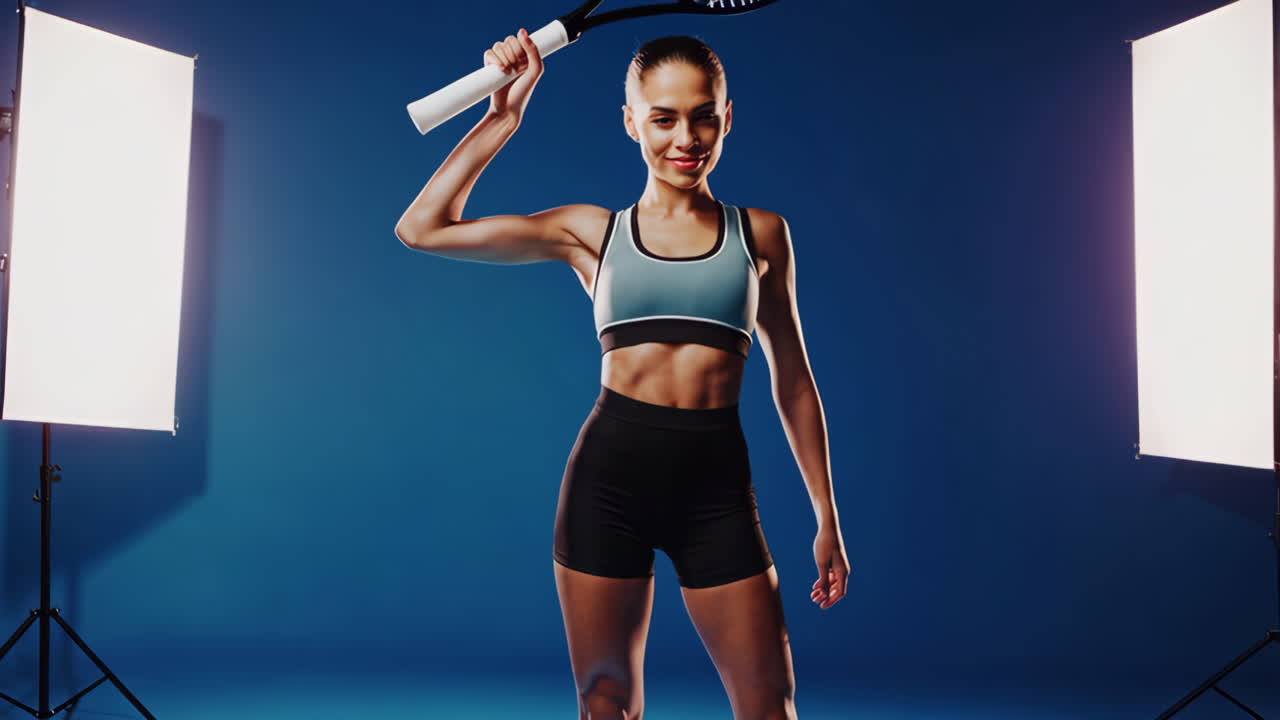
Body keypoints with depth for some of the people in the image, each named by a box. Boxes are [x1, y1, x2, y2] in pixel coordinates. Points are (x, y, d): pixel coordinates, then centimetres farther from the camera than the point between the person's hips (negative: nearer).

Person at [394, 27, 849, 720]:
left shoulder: (761, 234, 8)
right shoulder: (593, 232, 7)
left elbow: (792, 380, 12)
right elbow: (423, 228, 2)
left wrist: (827, 519, 11)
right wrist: (504, 115, 2)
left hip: (717, 484, 1)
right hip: (610, 472, 0)